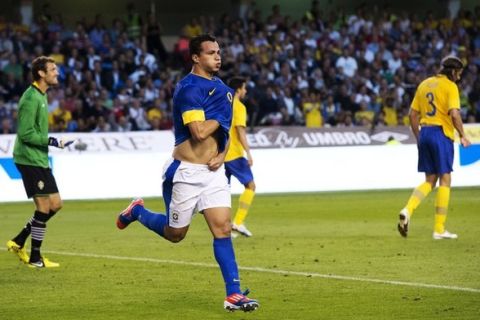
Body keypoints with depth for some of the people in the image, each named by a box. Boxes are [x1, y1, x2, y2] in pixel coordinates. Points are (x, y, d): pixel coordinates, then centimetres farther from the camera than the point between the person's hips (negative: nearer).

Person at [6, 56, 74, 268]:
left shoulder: (41, 96, 14)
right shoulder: (31, 98, -17)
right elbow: (25, 133, -20)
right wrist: (51, 141, -19)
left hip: (40, 160, 10)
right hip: (30, 160, -10)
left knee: (55, 204, 10)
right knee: (44, 207, -7)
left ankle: (18, 242, 17)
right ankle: (35, 258, 2)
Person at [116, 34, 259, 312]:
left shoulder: (220, 86, 10)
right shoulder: (190, 88, -17)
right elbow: (199, 132, -26)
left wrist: (222, 154, 1)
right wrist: (221, 113, -13)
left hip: (214, 172, 6)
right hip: (187, 172, -6)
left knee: (223, 228, -5)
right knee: (175, 234, 9)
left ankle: (233, 294, -6)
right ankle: (137, 212, 37)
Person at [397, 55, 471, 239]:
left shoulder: (425, 84, 13)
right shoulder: (450, 86, -6)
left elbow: (413, 114, 13)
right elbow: (454, 113, -18)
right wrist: (462, 136, -7)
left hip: (424, 133, 6)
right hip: (442, 134, -6)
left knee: (430, 181, 13)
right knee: (445, 180, 2)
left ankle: (408, 210, -10)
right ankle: (439, 229, 1)